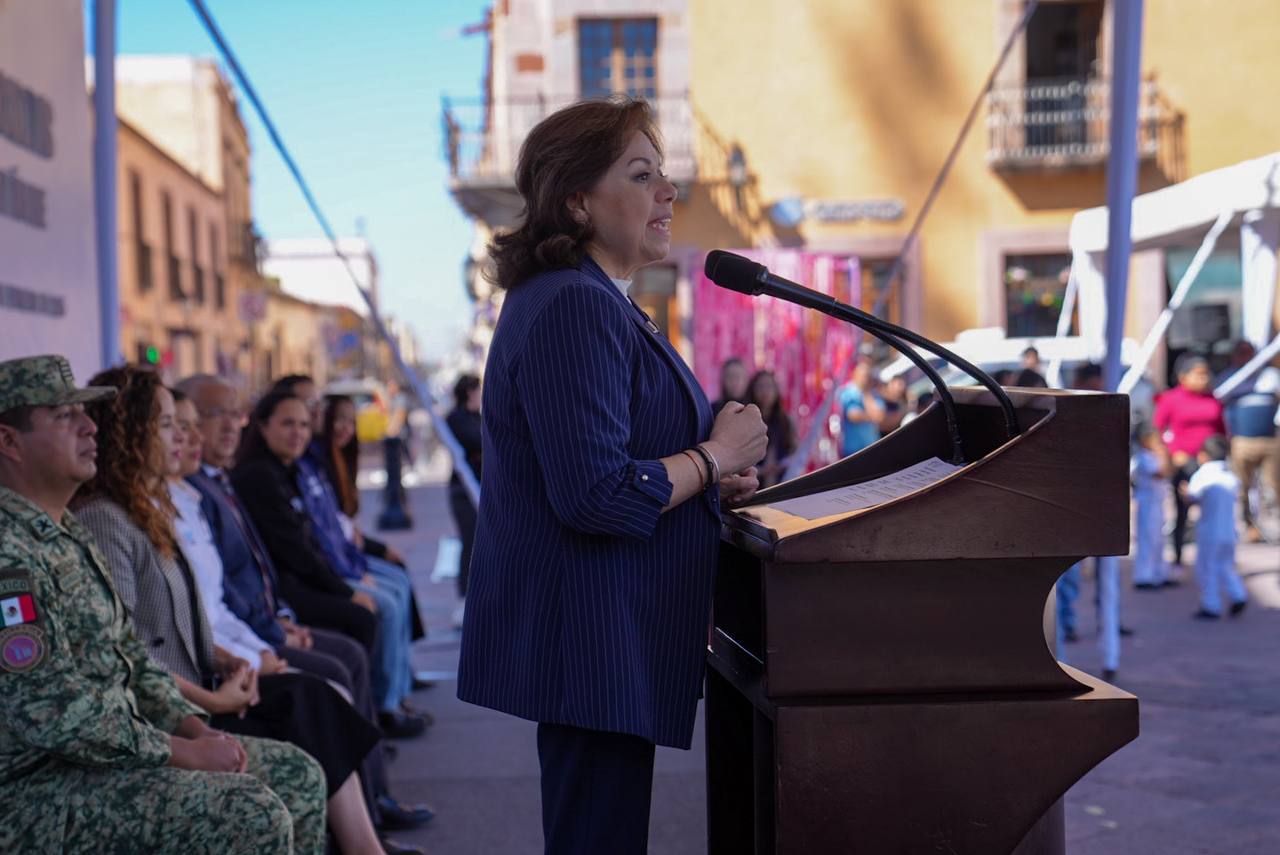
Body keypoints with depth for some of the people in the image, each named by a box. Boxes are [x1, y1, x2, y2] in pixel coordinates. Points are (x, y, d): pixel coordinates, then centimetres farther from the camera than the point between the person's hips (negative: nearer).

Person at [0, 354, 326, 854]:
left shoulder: (67, 534, 14)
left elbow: (128, 655, 19)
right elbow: (54, 713, -24)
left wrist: (197, 729, 4)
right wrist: (184, 753, -17)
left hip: (107, 751, 10)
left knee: (297, 776, 6)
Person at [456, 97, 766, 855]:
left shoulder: (589, 301, 16)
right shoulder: (575, 308, -19)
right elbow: (597, 496, -27)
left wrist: (710, 480, 11)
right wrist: (715, 456, -13)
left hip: (598, 636, 11)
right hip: (587, 641, -11)